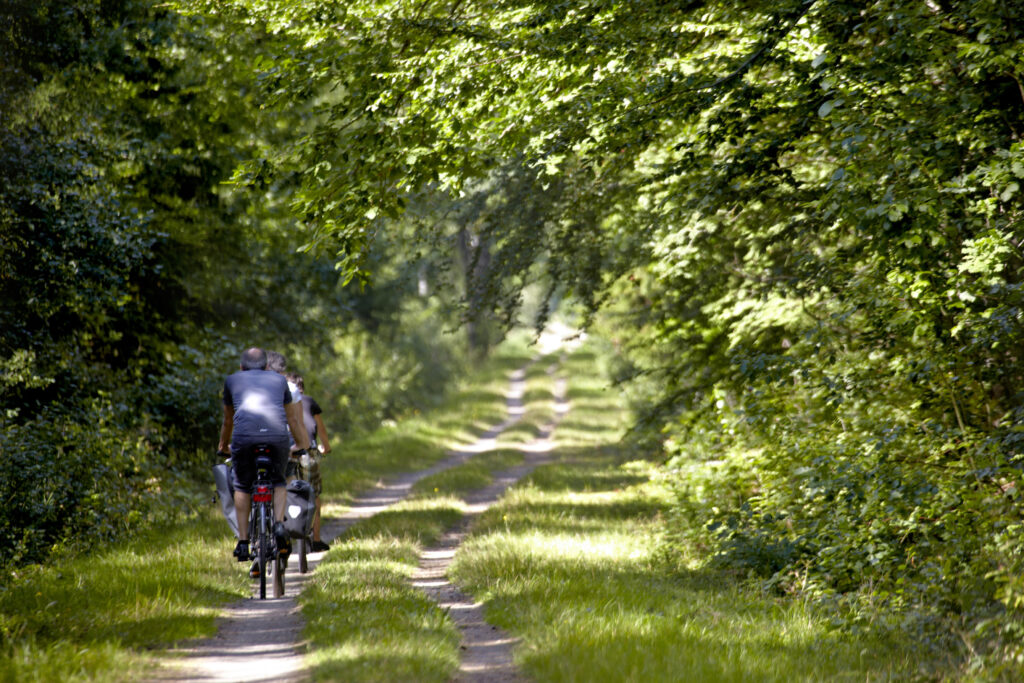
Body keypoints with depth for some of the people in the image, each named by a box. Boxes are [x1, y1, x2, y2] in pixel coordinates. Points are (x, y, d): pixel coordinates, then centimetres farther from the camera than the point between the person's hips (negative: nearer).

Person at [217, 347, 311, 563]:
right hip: (277, 434, 1)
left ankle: (243, 541, 14)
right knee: (278, 481, 24)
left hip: (244, 436, -1)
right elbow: (294, 419, 39)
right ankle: (279, 524, 0)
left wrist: (223, 446, 57)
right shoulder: (279, 379, 31)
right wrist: (307, 446, 51)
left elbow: (228, 420, 41)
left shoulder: (232, 380, 29)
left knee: (242, 485, 20)